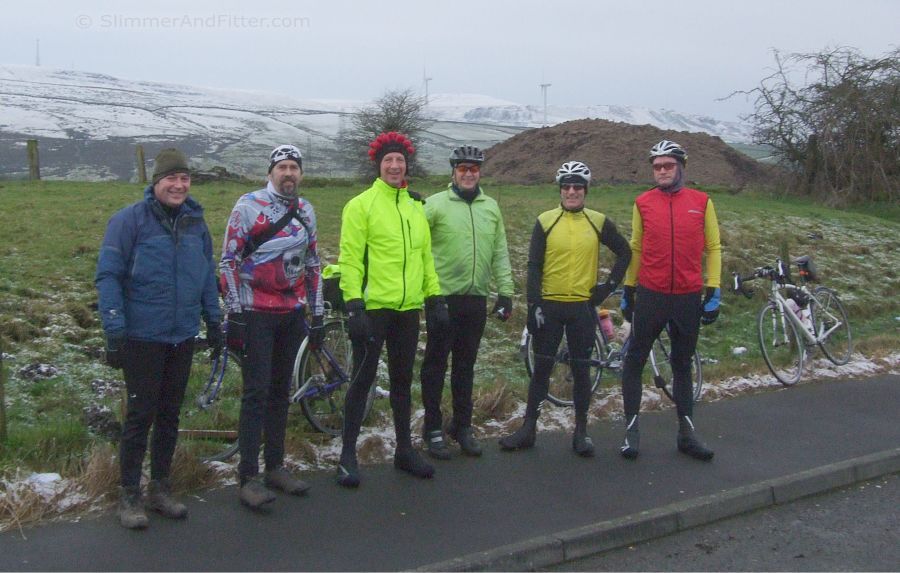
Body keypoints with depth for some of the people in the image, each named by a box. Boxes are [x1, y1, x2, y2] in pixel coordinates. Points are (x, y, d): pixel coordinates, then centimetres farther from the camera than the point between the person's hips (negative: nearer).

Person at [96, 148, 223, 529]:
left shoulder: (195, 222, 7)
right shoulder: (130, 219, -9)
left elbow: (208, 275, 15)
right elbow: (108, 275, -11)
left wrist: (214, 321, 13)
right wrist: (115, 330, -16)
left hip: (183, 339, 5)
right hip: (143, 338, -5)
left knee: (170, 415, 13)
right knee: (141, 415, 1)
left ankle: (160, 488, 26)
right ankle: (129, 496, 16)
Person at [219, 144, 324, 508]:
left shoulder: (306, 211, 10)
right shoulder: (249, 206, -7)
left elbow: (312, 263, 16)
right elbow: (229, 261, -9)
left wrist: (317, 314, 13)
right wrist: (234, 314, -13)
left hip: (293, 314, 5)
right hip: (257, 313, -5)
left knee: (280, 391, 11)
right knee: (256, 392, -7)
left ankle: (275, 467, 21)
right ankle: (249, 478, -2)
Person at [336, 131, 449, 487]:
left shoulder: (416, 207, 13)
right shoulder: (361, 205, -5)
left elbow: (425, 256, 17)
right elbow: (350, 259, -11)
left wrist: (435, 299, 11)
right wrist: (354, 305, -18)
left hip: (408, 309, 6)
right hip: (373, 308, -5)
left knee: (403, 381, 15)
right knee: (363, 380, 2)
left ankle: (405, 450, 27)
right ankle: (348, 455, 13)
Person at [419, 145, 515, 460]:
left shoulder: (491, 207, 9)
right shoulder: (435, 204, -5)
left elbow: (500, 253, 11)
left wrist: (505, 292, 7)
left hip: (476, 300, 4)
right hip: (443, 297, -4)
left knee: (465, 366, 13)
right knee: (435, 364, 5)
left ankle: (462, 426, 25)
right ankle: (433, 428, 17)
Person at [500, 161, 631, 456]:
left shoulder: (598, 222, 1)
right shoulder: (545, 221, -1)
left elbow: (624, 252, 12)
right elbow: (534, 267, -2)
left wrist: (609, 285, 5)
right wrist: (534, 305, -8)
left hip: (583, 306, 1)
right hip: (549, 305, 0)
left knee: (581, 369, 7)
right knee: (541, 368, 6)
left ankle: (581, 431, 17)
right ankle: (528, 428, 14)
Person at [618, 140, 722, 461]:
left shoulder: (702, 202, 2)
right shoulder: (643, 203, 2)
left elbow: (713, 248, 5)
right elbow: (636, 249, 8)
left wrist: (713, 292, 0)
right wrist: (627, 291, 9)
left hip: (689, 298, 0)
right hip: (650, 295, 0)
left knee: (682, 365, 12)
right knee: (635, 361, 2)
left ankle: (686, 433, 20)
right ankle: (632, 429, 14)